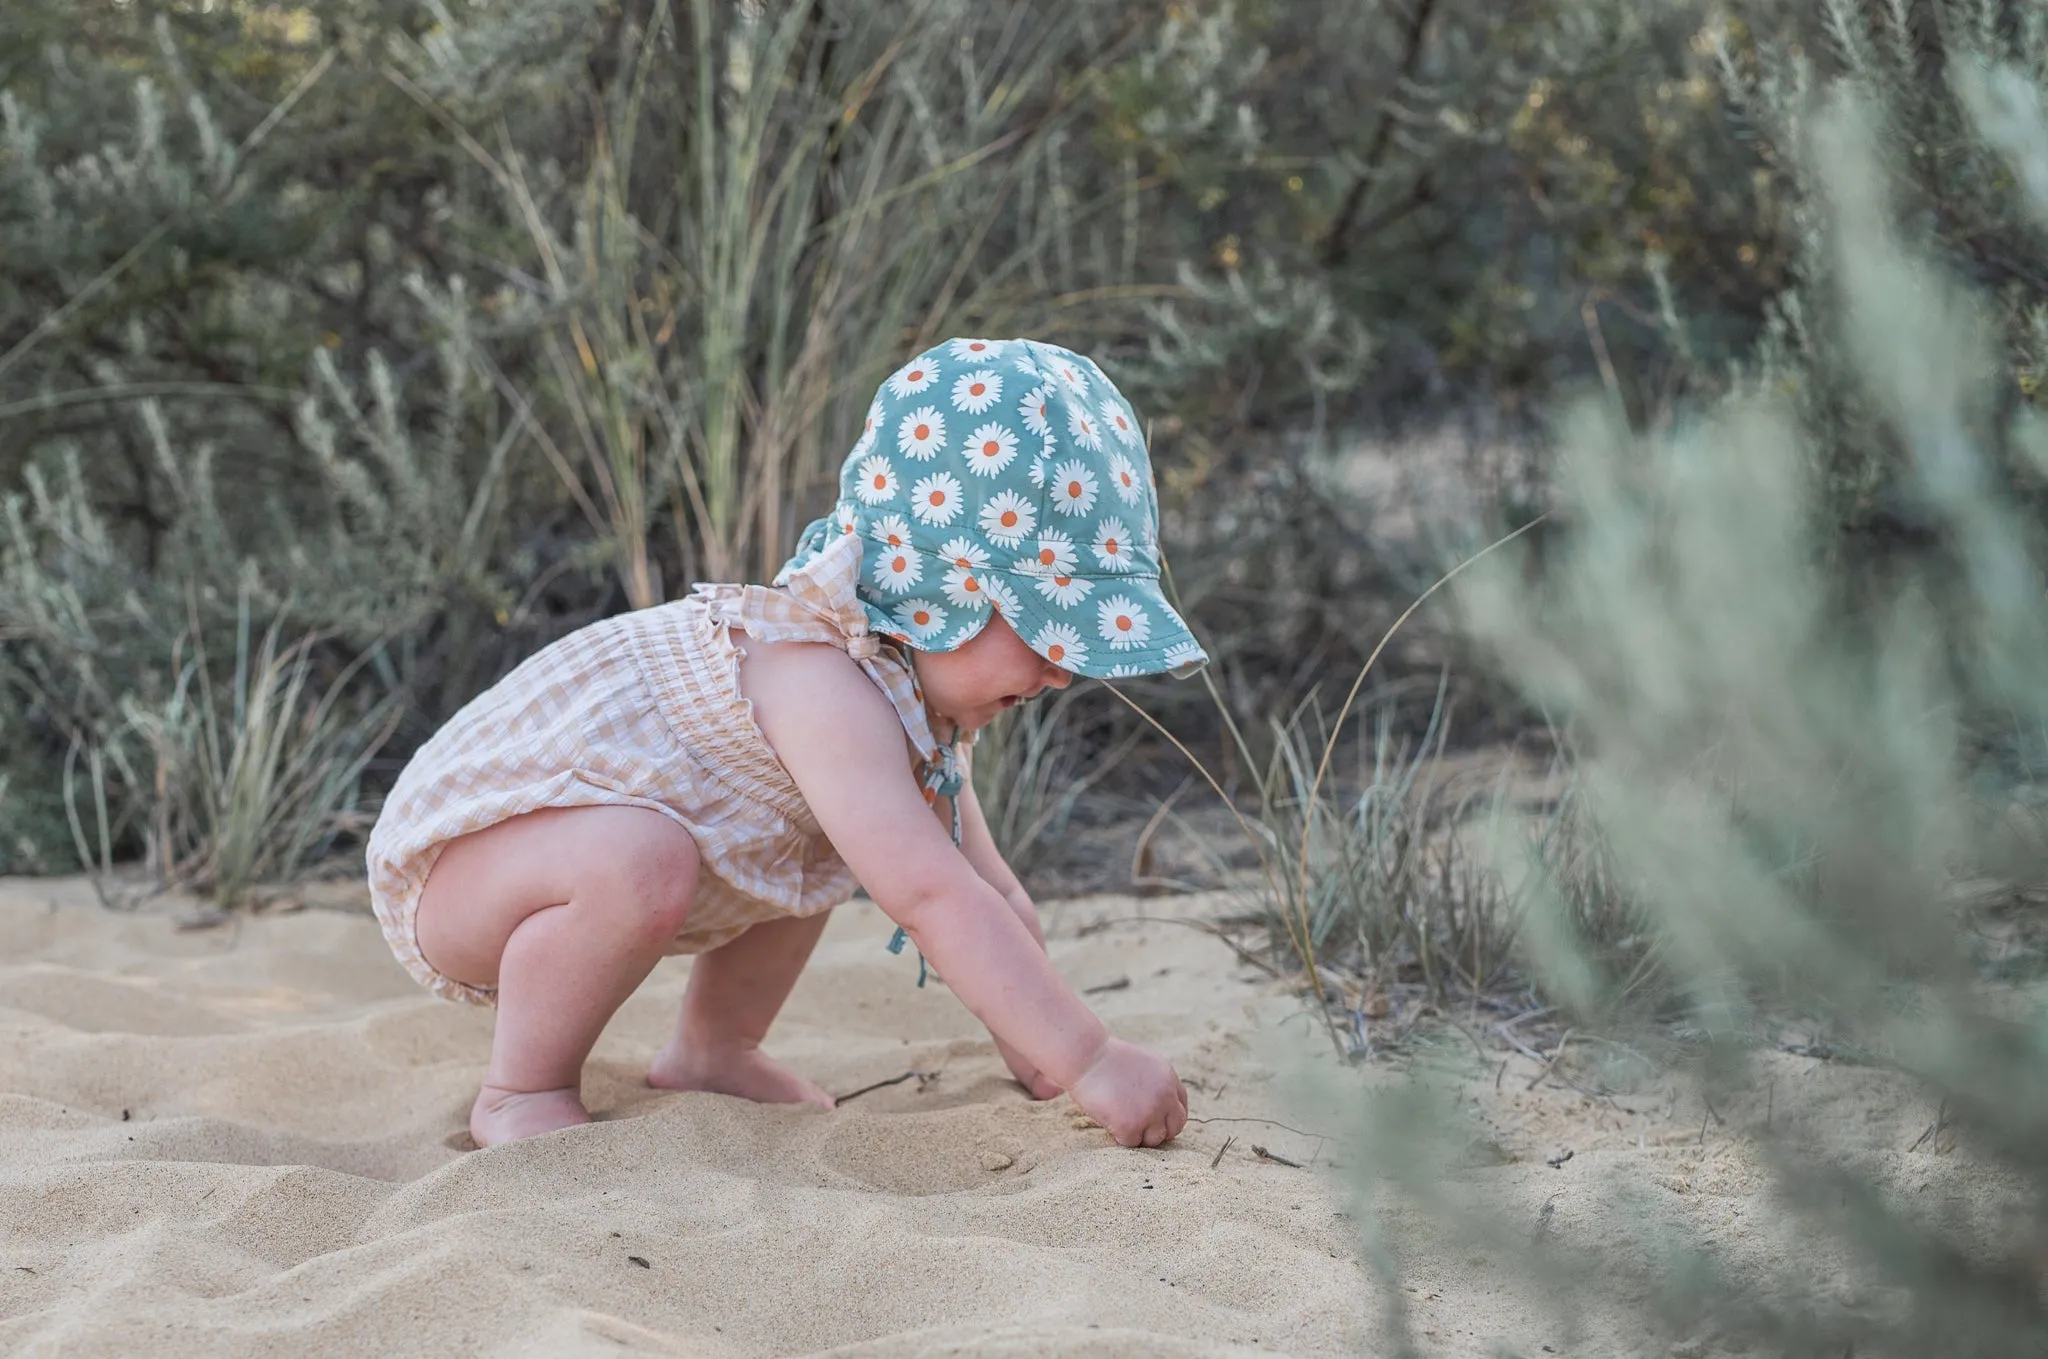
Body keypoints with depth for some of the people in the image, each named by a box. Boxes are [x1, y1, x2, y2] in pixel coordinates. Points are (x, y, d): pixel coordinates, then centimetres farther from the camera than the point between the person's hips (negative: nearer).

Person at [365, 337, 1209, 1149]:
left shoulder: (917, 685, -2)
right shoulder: (824, 690, -34)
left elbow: (988, 893, 6)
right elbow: (934, 901, -38)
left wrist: (1039, 1053, -1)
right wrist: (1091, 1062, -36)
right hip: (452, 864, -9)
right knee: (642, 860, -38)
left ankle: (712, 1050, 20)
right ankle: (520, 1092, -15)